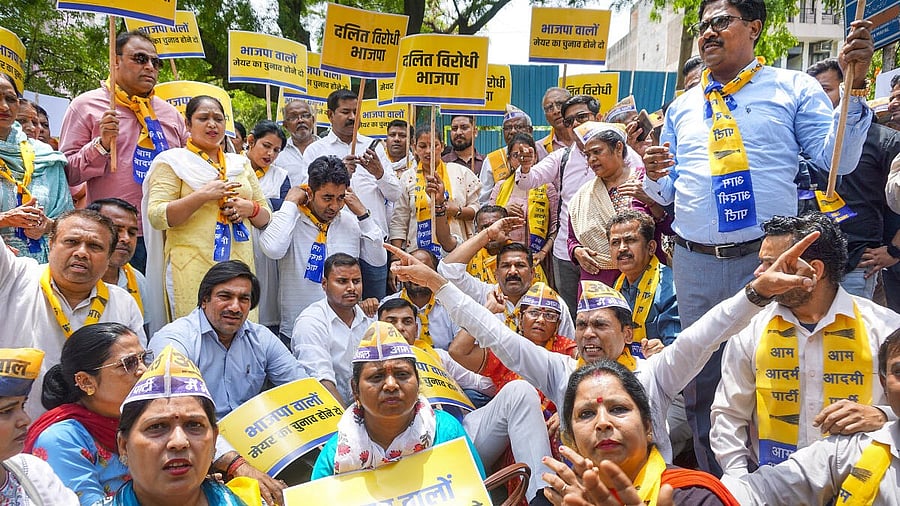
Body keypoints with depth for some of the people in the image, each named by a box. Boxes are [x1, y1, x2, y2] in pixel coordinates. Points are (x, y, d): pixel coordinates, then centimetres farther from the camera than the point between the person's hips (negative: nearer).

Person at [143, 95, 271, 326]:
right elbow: (156, 216, -7)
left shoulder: (240, 163, 18)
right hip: (192, 270, -4)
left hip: (240, 267, 4)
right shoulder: (172, 161, 4)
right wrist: (203, 195, -16)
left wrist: (249, 208, -3)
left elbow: (265, 217, 19)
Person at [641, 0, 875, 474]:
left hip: (769, 259, -3)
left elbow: (837, 160, -5)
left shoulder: (794, 88, 5)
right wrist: (653, 173, -8)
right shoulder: (681, 108, 14)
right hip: (694, 264, 3)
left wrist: (854, 85, -16)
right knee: (700, 383, 11)